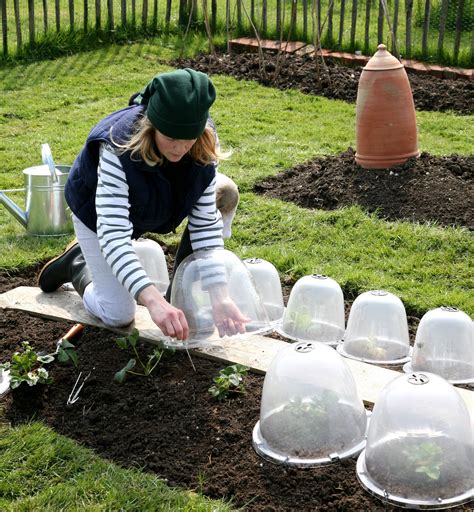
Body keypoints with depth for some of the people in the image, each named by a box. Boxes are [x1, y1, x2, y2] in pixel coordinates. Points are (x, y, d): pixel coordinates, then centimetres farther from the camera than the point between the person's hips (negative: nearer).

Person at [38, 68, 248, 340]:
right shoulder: (118, 147, -41)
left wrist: (220, 296, -36)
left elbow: (205, 222, -26)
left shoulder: (204, 145, -29)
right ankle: (76, 262, 23)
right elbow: (113, 235, -46)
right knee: (118, 315, -8)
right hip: (98, 211, -4)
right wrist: (153, 300, -59)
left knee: (225, 193, -22)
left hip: (154, 206, 4)